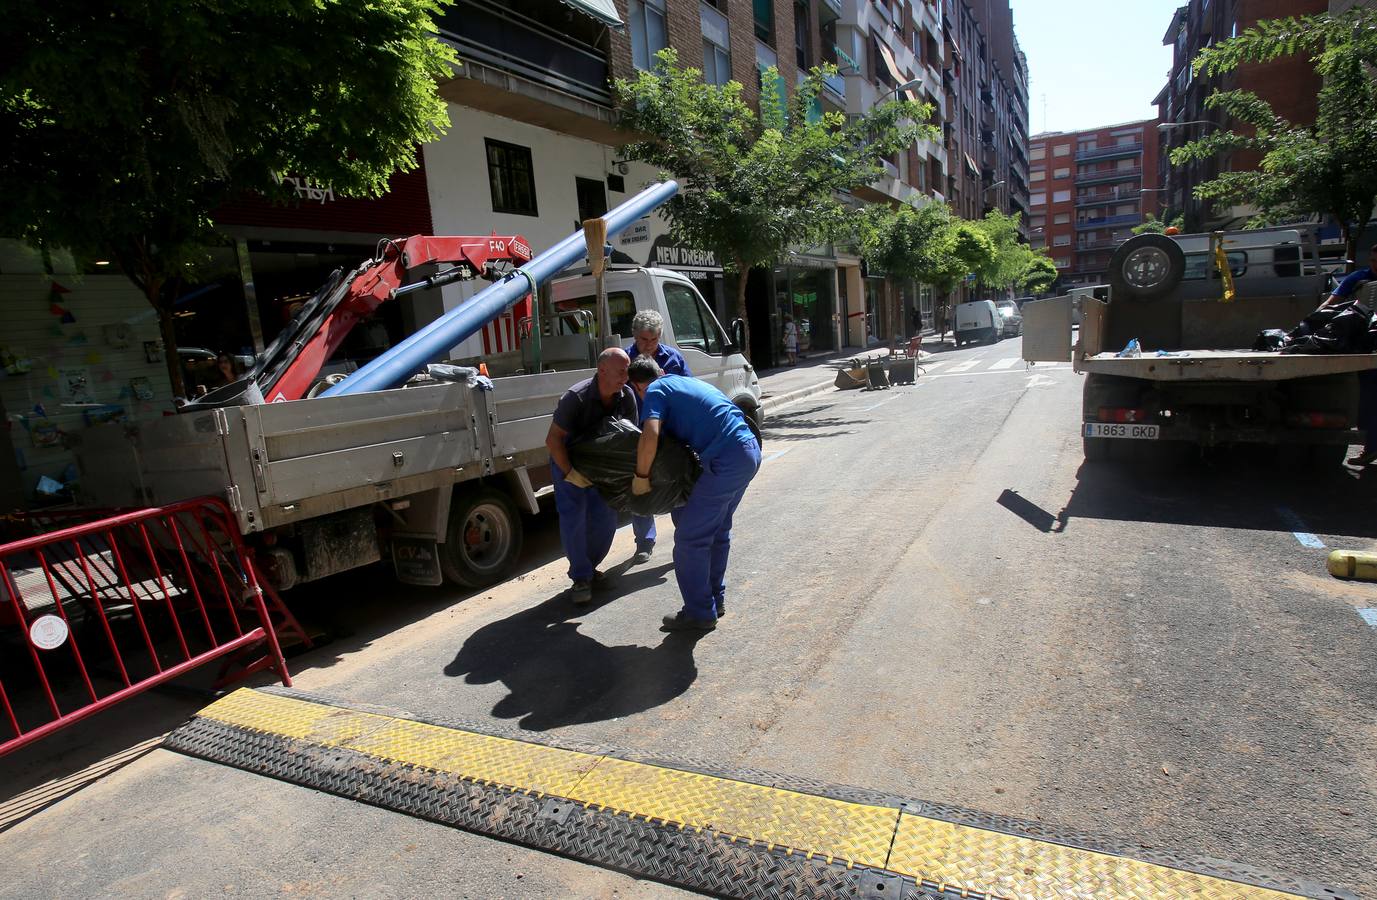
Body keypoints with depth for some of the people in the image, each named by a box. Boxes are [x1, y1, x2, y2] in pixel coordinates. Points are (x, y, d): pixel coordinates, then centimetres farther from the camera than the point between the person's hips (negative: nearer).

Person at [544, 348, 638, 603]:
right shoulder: (576, 397, -31)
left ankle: (589, 566, 23)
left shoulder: (626, 397, -17)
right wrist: (570, 473, -34)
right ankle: (581, 578, 0)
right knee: (573, 520, -12)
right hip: (567, 461, -4)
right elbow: (553, 439, -28)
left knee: (605, 518, 1)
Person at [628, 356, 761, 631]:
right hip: (751, 452, 9)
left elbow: (650, 437, -19)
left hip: (725, 461, -9)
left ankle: (699, 613, 12)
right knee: (717, 531, 22)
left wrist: (641, 476, -8)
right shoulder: (687, 382, 26)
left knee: (690, 537, 2)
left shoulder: (655, 391, 0)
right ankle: (715, 599, 33)